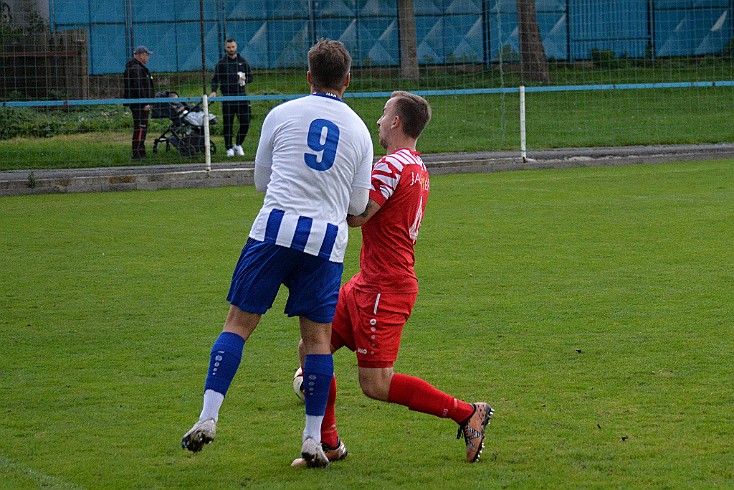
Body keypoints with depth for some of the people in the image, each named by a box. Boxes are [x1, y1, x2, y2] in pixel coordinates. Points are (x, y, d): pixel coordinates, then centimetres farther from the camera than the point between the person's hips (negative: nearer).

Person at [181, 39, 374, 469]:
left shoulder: (282, 114, 7)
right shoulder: (358, 130, 11)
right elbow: (359, 205, 14)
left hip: (276, 227, -1)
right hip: (328, 239, 1)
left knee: (239, 322, 3)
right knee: (318, 336, 7)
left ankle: (208, 417, -7)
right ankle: (314, 439, 6)